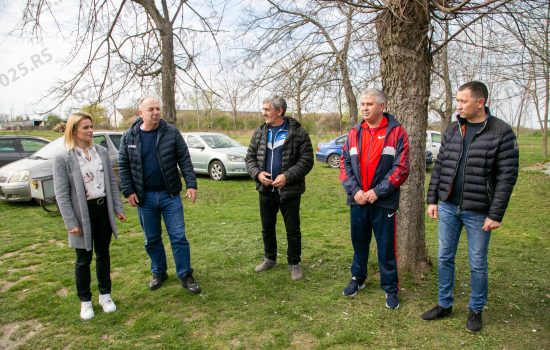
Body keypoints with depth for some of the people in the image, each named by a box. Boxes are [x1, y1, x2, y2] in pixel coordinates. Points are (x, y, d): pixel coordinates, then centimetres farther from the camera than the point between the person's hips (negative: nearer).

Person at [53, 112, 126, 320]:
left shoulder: (102, 152, 3)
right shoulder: (63, 159, -10)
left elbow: (112, 182, 8)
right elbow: (61, 194, -11)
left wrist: (118, 208, 5)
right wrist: (71, 223, -14)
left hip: (103, 209, 4)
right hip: (82, 212, -4)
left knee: (103, 254, 16)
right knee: (83, 259, 9)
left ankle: (105, 295, 32)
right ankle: (85, 301, 27)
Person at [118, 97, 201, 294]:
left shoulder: (171, 132, -4)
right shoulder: (129, 137, 0)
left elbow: (184, 160, -4)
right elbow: (123, 166, 4)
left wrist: (191, 184, -11)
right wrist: (128, 191, -4)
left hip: (170, 195, -1)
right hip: (144, 197, 2)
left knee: (179, 237, 1)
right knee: (152, 239, 14)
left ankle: (186, 276, 14)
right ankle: (159, 273, 32)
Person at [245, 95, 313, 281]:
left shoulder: (298, 133, -9)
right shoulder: (260, 132, 5)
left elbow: (306, 160, -11)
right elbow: (250, 157, 8)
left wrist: (287, 176, -22)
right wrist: (258, 173, -11)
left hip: (289, 191, -4)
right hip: (265, 189, 5)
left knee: (293, 230, 7)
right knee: (267, 227, 18)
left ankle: (294, 264, 25)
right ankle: (270, 258, 38)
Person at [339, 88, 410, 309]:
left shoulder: (396, 132, -5)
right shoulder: (354, 133, 6)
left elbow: (401, 168, -10)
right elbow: (345, 164, 4)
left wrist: (378, 191, -16)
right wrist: (354, 190, -9)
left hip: (384, 201, -3)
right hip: (357, 200, 4)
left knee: (386, 246, 5)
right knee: (359, 242, 17)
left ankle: (391, 288, 22)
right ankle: (357, 278, 36)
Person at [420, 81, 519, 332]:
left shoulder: (501, 132, -9)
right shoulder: (452, 130, 5)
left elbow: (507, 176, -10)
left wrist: (496, 214, -13)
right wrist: (433, 200, 5)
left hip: (478, 212, -4)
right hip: (448, 208, 4)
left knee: (478, 264, 10)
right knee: (444, 258, 12)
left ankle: (476, 310, 29)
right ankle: (444, 305, 28)